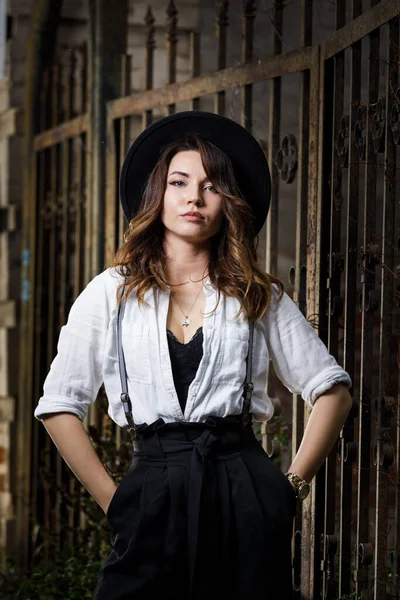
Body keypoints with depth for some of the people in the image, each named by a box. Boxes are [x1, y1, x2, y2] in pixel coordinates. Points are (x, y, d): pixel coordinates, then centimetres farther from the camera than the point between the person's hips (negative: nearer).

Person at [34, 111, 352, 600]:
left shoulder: (260, 297, 8)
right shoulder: (112, 293, 6)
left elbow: (332, 391, 10)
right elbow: (58, 406, 6)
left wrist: (293, 485, 2)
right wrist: (113, 500, 1)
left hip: (244, 498, 1)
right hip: (153, 499, 0)